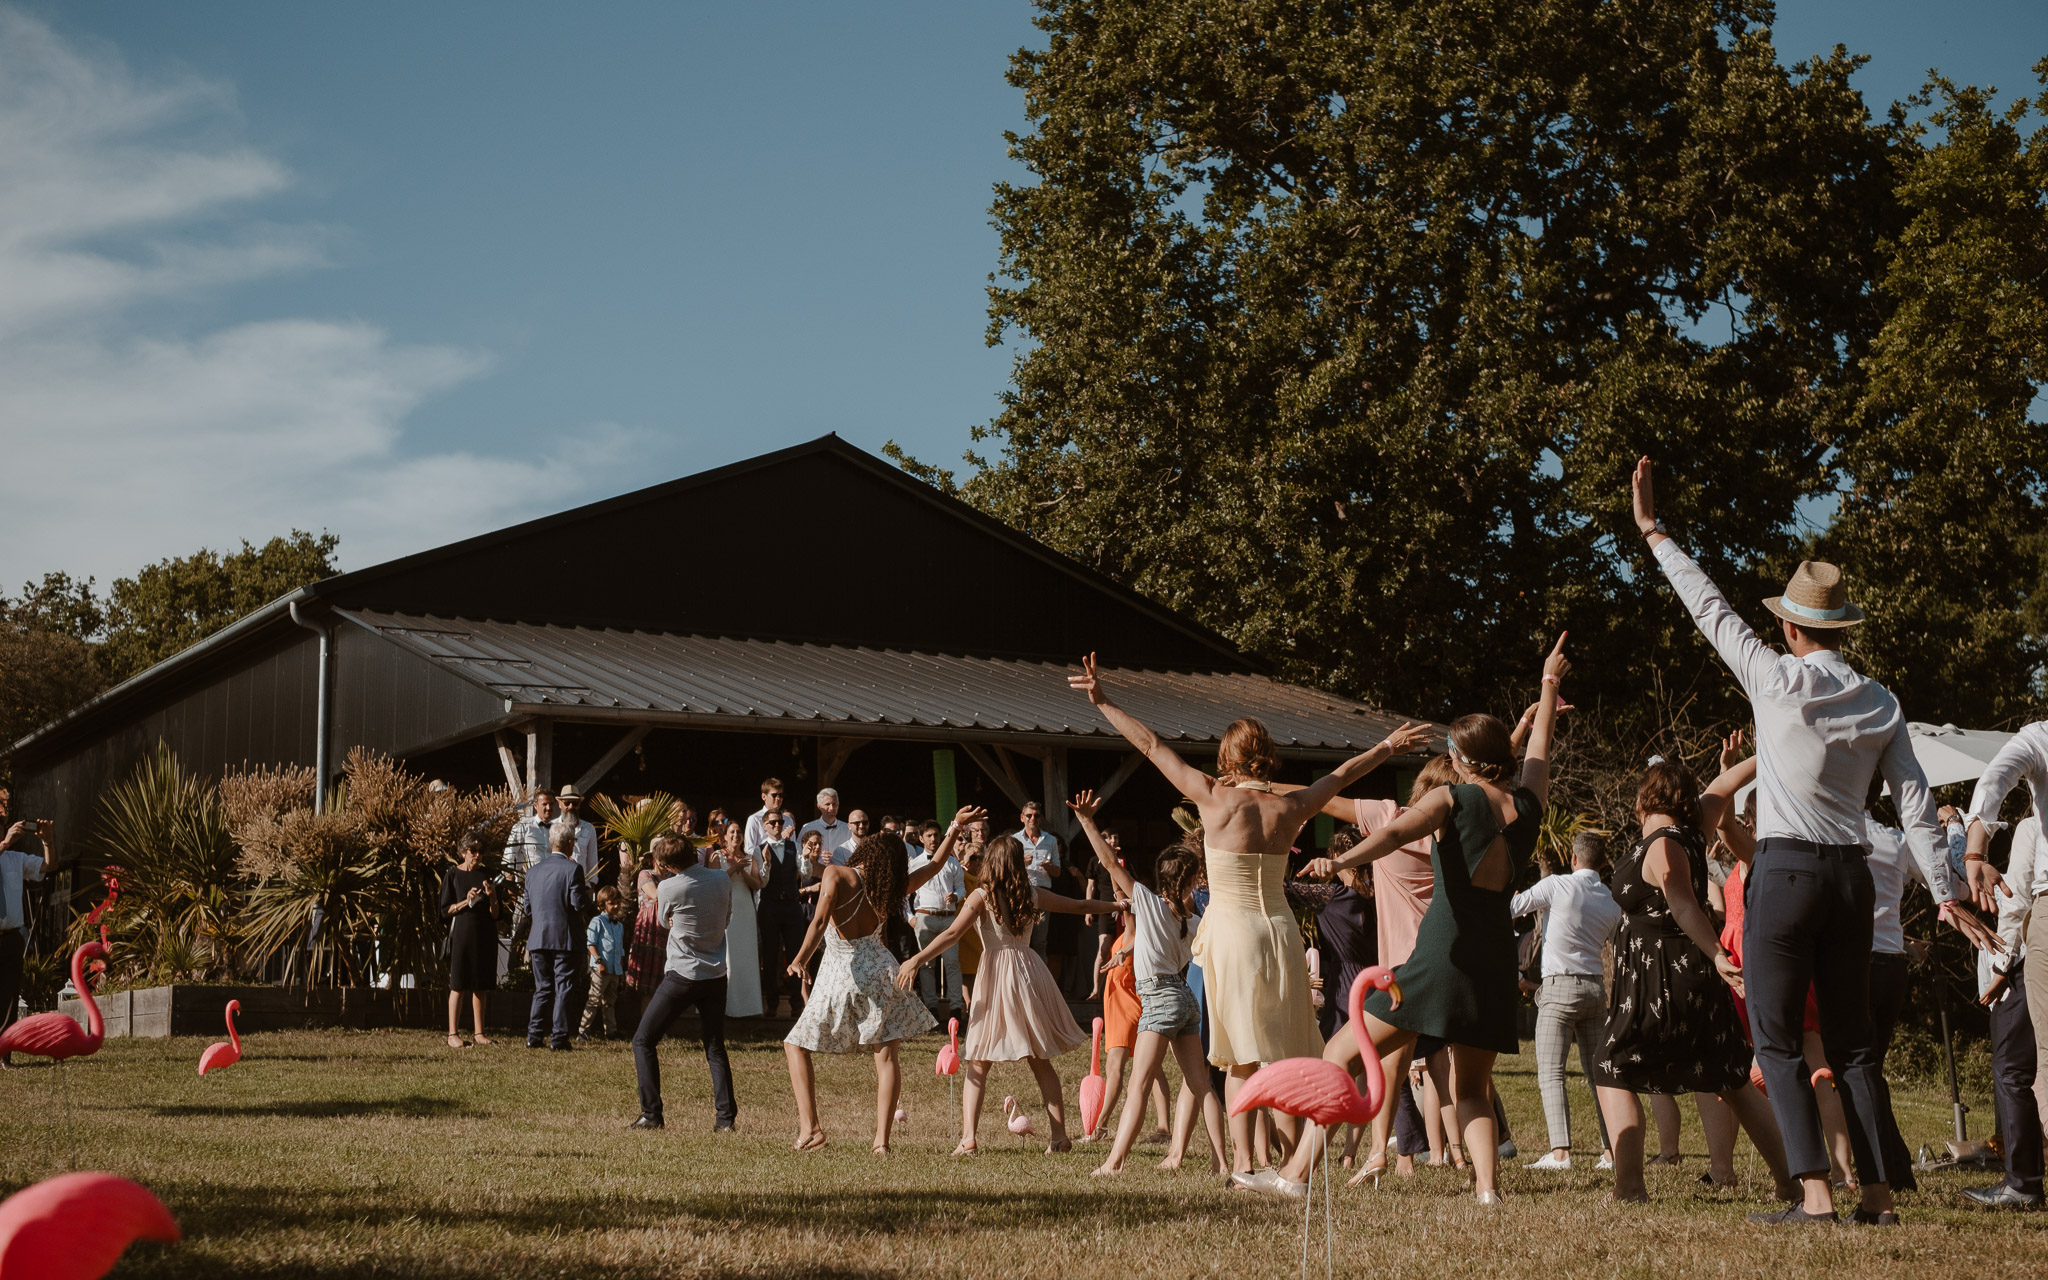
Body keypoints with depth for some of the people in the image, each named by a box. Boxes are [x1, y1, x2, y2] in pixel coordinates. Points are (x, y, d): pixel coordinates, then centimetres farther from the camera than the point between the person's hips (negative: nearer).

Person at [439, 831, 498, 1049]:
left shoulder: (485, 876, 11)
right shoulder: (452, 875, 2)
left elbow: (495, 915, 9)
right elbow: (445, 910, -2)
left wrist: (491, 897, -9)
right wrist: (466, 902, -15)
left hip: (484, 935, 4)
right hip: (462, 933, -4)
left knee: (480, 986, 5)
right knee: (458, 985, -4)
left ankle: (478, 1032, 11)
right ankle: (452, 1033, -2)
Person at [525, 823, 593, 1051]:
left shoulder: (534, 870, 8)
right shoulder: (572, 869, -9)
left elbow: (527, 906, 10)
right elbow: (579, 904, -14)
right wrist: (588, 896, 7)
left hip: (538, 938, 5)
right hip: (564, 938, -5)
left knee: (542, 989, 13)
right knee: (563, 989, 0)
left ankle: (534, 1036, 9)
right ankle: (558, 1039, -2)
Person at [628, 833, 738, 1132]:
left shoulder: (670, 888, -14)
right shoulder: (722, 880, -1)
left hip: (683, 976, -5)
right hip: (716, 975, 5)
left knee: (643, 1041, 7)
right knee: (715, 1048, 13)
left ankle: (651, 1114, 0)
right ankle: (726, 1117, 2)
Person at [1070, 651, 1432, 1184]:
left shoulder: (1214, 798, -8)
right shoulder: (1290, 808, 1)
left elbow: (1153, 746, -2)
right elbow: (1340, 775, 18)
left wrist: (1103, 701, 5)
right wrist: (1387, 746, 35)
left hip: (1230, 930, -2)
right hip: (1280, 928, 2)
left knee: (1242, 1057, 3)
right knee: (1286, 1056, 10)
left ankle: (1243, 1164, 0)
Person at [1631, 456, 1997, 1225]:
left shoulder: (1778, 680, -6)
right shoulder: (1882, 705, 7)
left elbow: (1710, 608, 0)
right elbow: (1916, 804, 5)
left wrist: (1653, 533, 8)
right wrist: (1946, 894, 7)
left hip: (1786, 871, -5)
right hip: (1852, 874, 5)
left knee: (1776, 1040, -1)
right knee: (1852, 1042, 10)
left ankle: (1815, 1192, -11)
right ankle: (1878, 1194, 5)